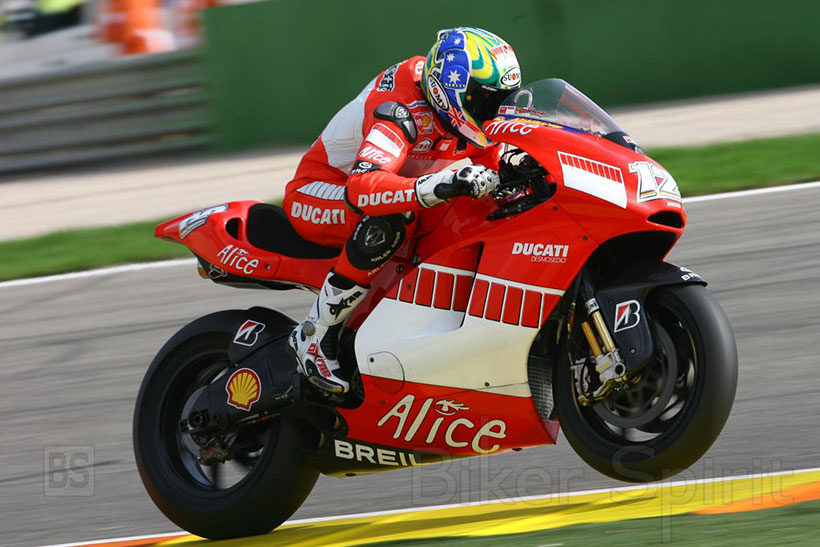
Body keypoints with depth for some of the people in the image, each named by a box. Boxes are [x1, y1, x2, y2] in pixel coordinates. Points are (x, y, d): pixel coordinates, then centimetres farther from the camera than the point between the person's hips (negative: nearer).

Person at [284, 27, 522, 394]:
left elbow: (494, 173, 5)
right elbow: (361, 187, -48)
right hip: (316, 193, -9)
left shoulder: (464, 116, -6)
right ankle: (314, 336, -30)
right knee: (390, 220, -40)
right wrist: (437, 187, -63)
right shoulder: (404, 112, -33)